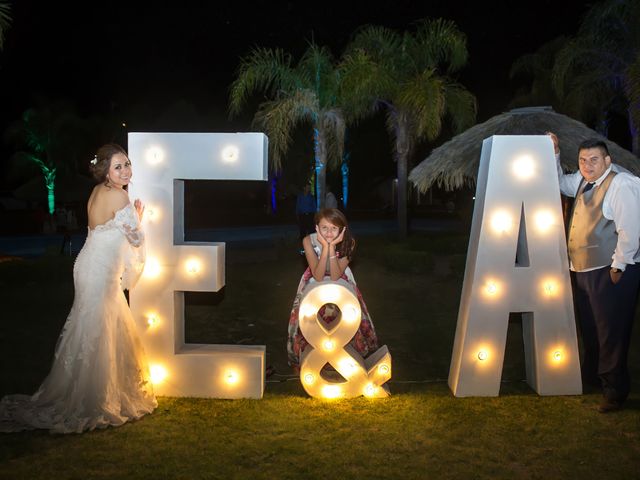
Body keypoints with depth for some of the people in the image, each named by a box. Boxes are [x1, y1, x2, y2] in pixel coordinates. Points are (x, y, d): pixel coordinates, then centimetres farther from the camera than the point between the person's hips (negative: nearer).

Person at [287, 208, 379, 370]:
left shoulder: (348, 242, -24)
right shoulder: (309, 241, -26)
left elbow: (335, 276, -28)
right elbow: (318, 276, -30)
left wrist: (332, 246, -38)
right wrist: (325, 246, -39)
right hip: (315, 283, 0)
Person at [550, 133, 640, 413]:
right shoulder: (583, 181, 11)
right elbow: (560, 183, 30)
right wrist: (553, 155, 16)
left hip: (610, 271, -9)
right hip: (583, 268, 9)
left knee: (611, 332, -2)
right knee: (589, 327, 20)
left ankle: (615, 390, 8)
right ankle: (592, 375, 37)